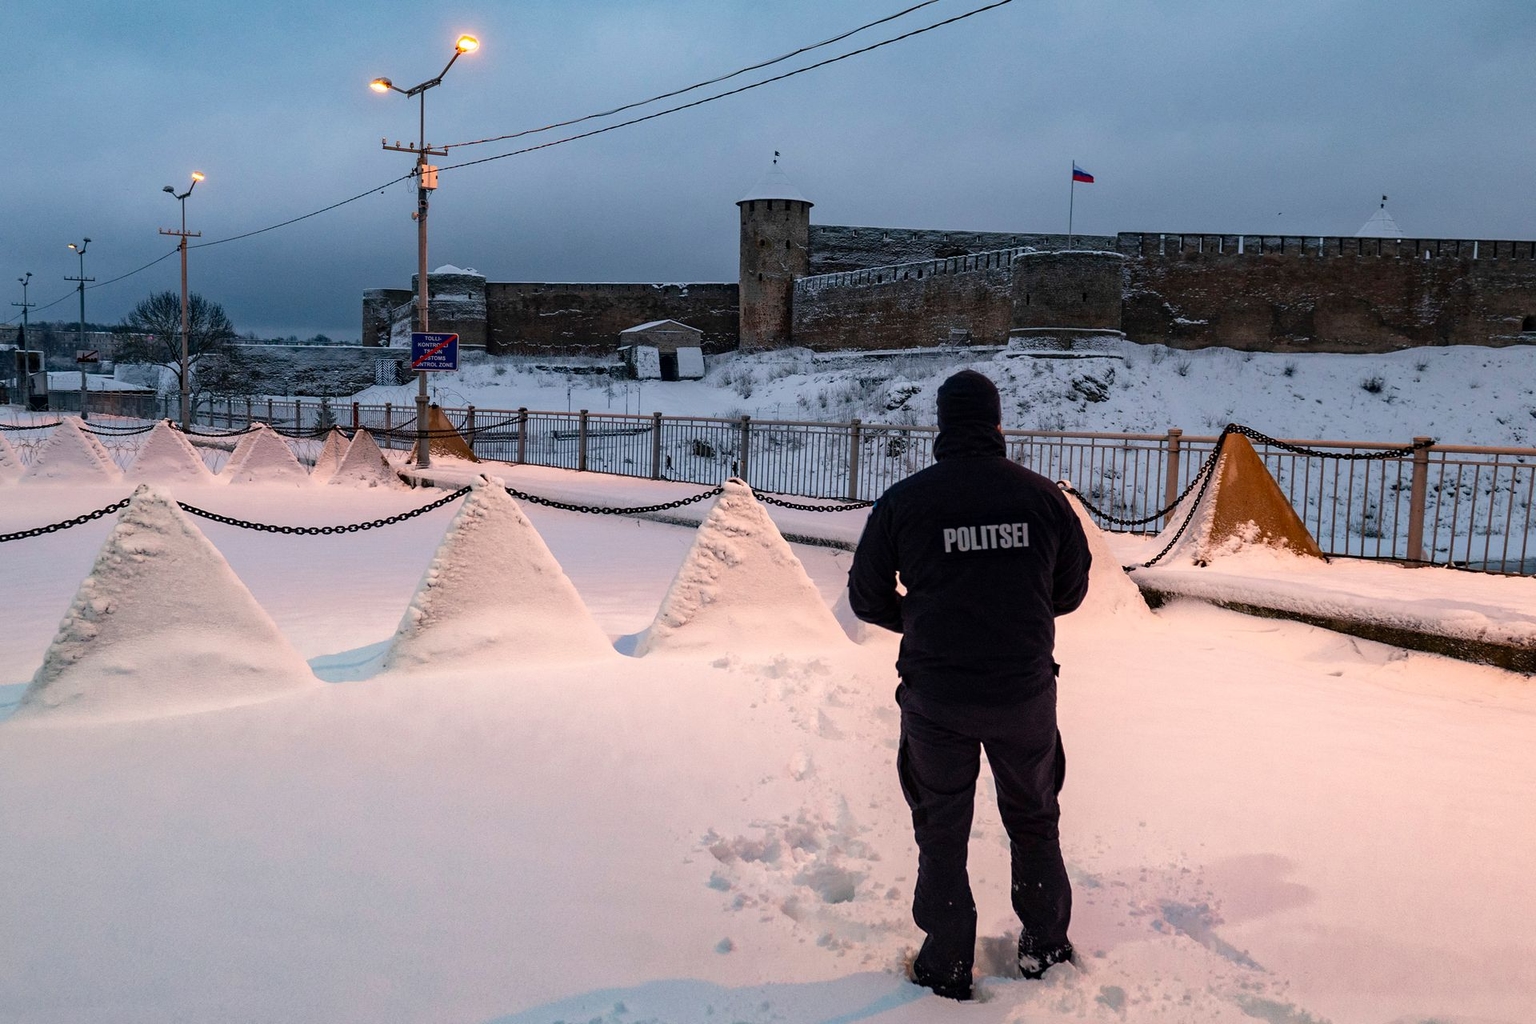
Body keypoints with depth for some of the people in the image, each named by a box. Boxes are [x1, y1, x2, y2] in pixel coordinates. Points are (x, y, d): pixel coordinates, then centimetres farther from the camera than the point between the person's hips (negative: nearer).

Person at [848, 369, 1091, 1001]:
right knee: (1034, 820, 23)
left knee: (942, 831, 16)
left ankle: (947, 966, 24)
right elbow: (1071, 591, 6)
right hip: (1025, 690, 2)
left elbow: (867, 598, -1)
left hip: (935, 695, -1)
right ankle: (1044, 944, 37)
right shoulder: (1042, 495, -6)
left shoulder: (903, 500, -11)